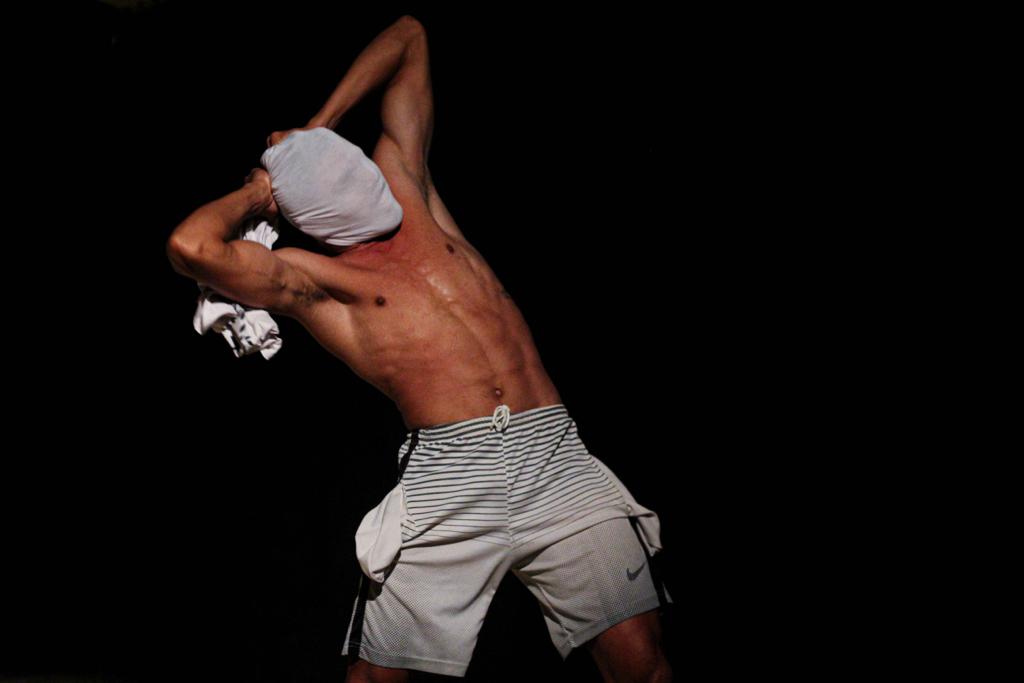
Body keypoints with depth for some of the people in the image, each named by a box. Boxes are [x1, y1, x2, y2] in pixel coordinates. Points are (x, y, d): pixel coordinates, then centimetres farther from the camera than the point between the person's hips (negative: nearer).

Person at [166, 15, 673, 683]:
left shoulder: (403, 187, 22)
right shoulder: (304, 278, 8)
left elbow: (409, 38, 32)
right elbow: (191, 244, -11)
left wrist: (318, 126, 28)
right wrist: (256, 193, 10)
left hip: (556, 455, 4)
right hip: (449, 474, -3)